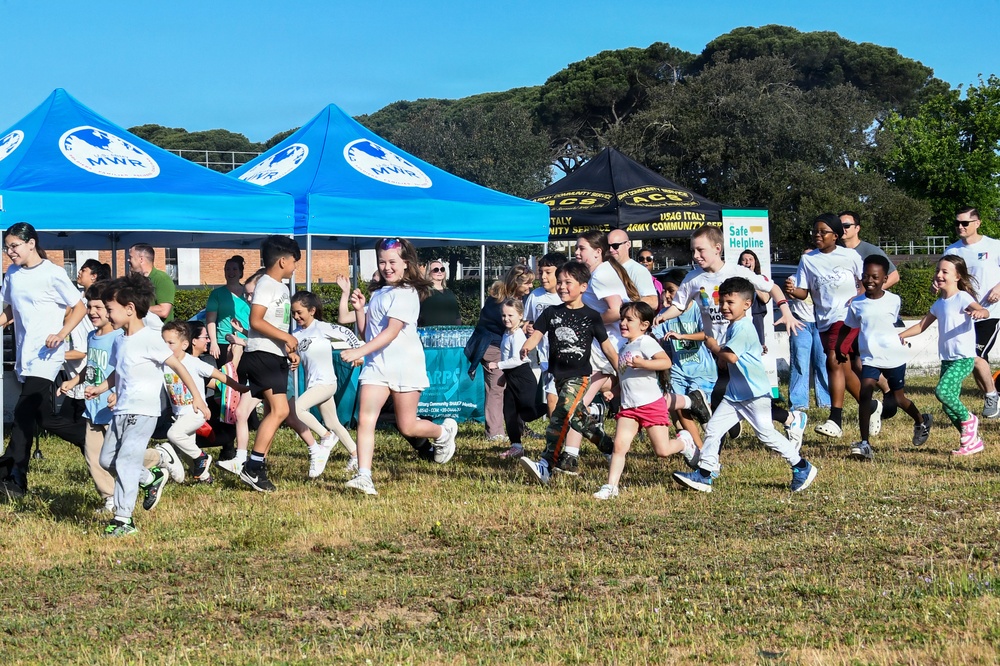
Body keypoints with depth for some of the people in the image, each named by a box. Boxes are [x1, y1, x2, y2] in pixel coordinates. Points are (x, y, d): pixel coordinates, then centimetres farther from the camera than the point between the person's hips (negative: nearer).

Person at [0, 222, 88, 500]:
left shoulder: (52, 274, -9)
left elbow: (79, 307, -4)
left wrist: (61, 334, -18)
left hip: (45, 356, -8)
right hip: (25, 357, 8)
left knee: (24, 414, -15)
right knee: (44, 418, 9)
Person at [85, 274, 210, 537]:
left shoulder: (149, 339, -13)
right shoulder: (119, 340, 12)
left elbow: (177, 366, -12)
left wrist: (196, 397, -12)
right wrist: (99, 389, 9)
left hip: (142, 412, -9)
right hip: (121, 411, 9)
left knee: (126, 461, -15)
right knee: (107, 459, 9)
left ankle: (123, 519, -14)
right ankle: (151, 479, 27)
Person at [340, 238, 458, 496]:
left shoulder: (406, 293, -11)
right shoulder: (377, 293, 15)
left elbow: (391, 331, -21)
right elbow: (365, 331, 17)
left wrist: (360, 352, -30)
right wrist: (359, 308, -1)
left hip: (404, 364, -6)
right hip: (376, 365, 6)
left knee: (407, 427, 4)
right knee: (365, 419, -13)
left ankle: (444, 432, 35)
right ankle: (364, 476, -17)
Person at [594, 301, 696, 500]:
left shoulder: (646, 342, -11)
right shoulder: (624, 347, 15)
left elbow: (666, 362, -27)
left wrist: (642, 363, -36)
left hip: (651, 404, -7)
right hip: (628, 407, 7)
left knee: (662, 451, -2)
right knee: (620, 446, -7)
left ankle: (684, 441, 29)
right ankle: (611, 486, -7)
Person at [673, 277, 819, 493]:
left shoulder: (743, 328, -18)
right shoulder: (733, 327, 14)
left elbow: (731, 357, -26)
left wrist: (712, 345, -11)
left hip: (755, 394, -10)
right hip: (734, 394, 10)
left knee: (766, 433, -4)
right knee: (713, 429, 4)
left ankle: (802, 467, 9)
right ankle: (704, 474, 7)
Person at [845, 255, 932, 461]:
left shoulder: (893, 301, -5)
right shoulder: (856, 304, -1)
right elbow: (851, 329, 9)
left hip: (893, 358, -1)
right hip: (869, 359, 1)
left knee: (899, 399, 13)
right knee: (864, 394, -19)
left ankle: (921, 421, 45)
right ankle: (865, 444, -21)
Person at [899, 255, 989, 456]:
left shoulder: (962, 298, -9)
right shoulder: (939, 304, 14)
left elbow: (984, 311, -26)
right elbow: (922, 325, 24)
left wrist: (979, 312, -49)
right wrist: (899, 336, 15)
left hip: (964, 358, -8)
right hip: (947, 359, 8)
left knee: (942, 390, -24)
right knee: (948, 406, 3)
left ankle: (968, 419, -1)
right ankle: (973, 440, 12)